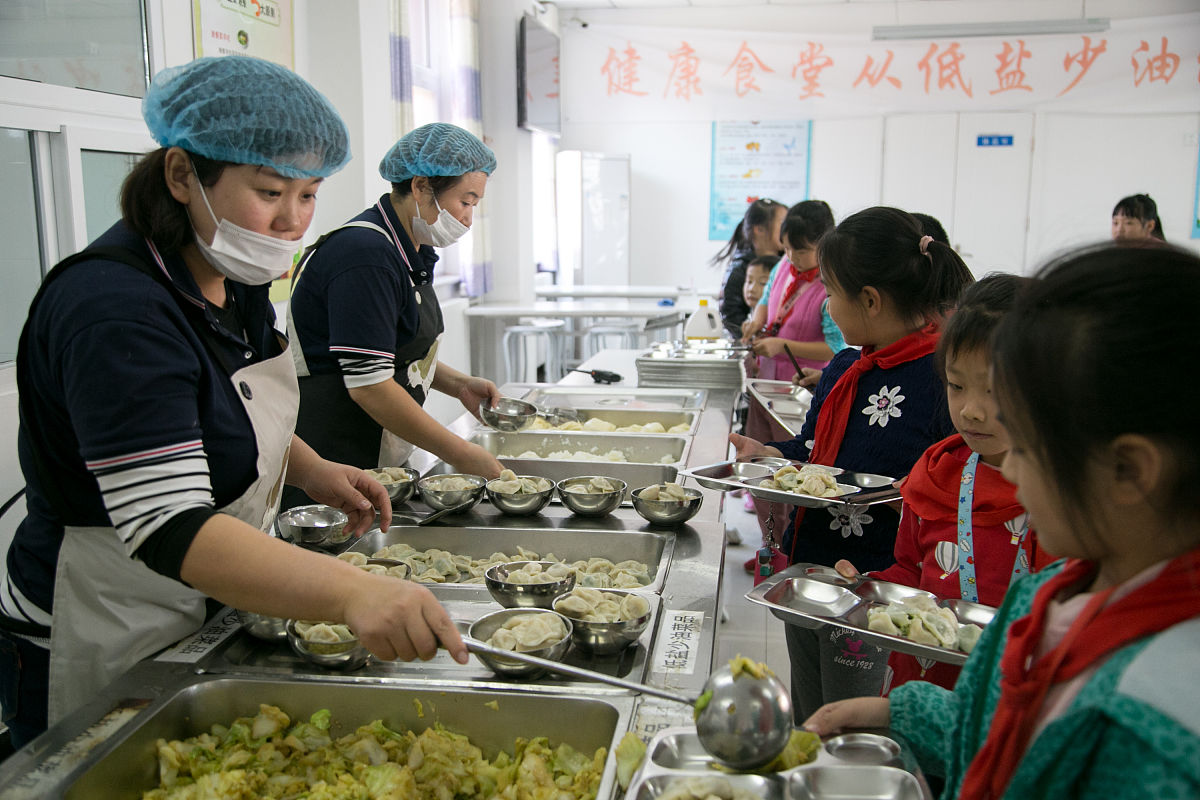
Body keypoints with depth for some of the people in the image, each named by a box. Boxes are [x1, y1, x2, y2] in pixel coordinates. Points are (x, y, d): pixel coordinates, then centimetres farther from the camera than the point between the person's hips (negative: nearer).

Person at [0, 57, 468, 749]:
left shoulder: (231, 279, 0)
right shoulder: (115, 310, -28)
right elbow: (167, 528, -37)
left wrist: (312, 472, -2)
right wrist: (351, 593, -49)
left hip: (205, 618, 8)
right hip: (102, 650, -8)